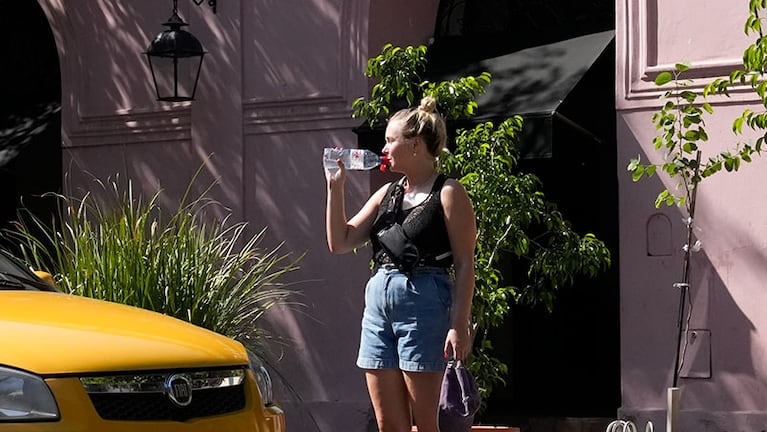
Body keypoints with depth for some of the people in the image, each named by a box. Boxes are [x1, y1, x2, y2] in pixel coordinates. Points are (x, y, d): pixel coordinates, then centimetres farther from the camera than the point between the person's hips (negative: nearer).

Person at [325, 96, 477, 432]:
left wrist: (459, 325, -16)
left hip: (424, 303, -7)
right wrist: (335, 187, 7)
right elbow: (339, 242, 15)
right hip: (378, 303, 7)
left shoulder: (447, 193, -4)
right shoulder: (387, 194, 16)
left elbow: (464, 265, -8)